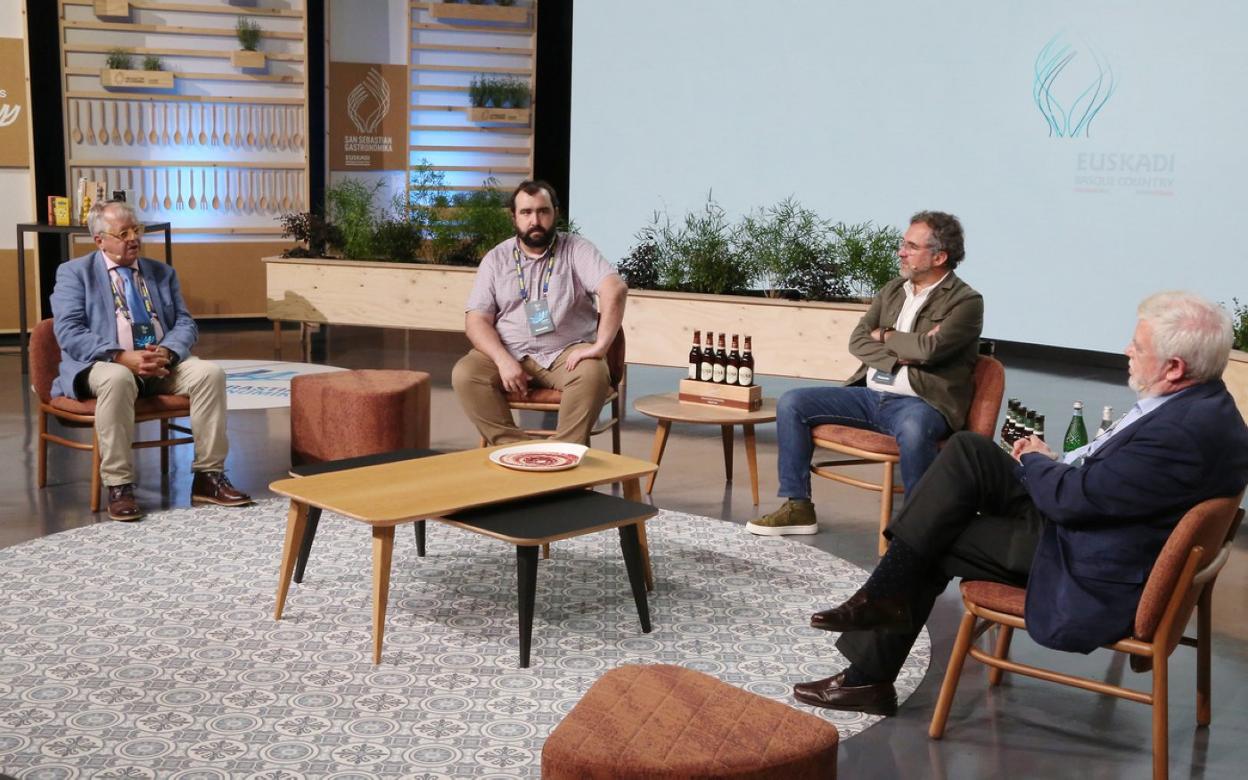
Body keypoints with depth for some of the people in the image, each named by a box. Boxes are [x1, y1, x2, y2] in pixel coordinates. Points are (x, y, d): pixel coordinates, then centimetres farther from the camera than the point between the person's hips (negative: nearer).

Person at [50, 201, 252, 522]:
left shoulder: (162, 273, 16)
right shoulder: (74, 273, 4)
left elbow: (185, 324, 8)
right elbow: (69, 332, -9)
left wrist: (167, 352, -15)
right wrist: (122, 356, -23)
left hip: (162, 361, 4)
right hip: (103, 363, -4)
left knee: (210, 373, -24)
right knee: (117, 379, -39)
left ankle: (208, 476, -17)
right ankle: (119, 486, -31)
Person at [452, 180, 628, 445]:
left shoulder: (576, 249, 1)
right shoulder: (496, 259, 8)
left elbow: (615, 289, -14)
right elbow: (477, 320, 2)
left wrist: (599, 346, -25)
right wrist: (503, 360, -17)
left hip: (567, 353, -2)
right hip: (510, 353, 2)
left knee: (593, 374, -34)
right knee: (465, 374, -25)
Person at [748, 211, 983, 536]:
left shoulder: (966, 301, -4)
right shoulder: (894, 289, 16)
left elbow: (929, 348, -20)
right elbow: (858, 339, 8)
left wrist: (885, 335, -2)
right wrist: (899, 356, -9)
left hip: (919, 402, -7)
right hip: (869, 395, 7)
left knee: (913, 430, -42)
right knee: (791, 403, -6)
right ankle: (797, 506, 1)